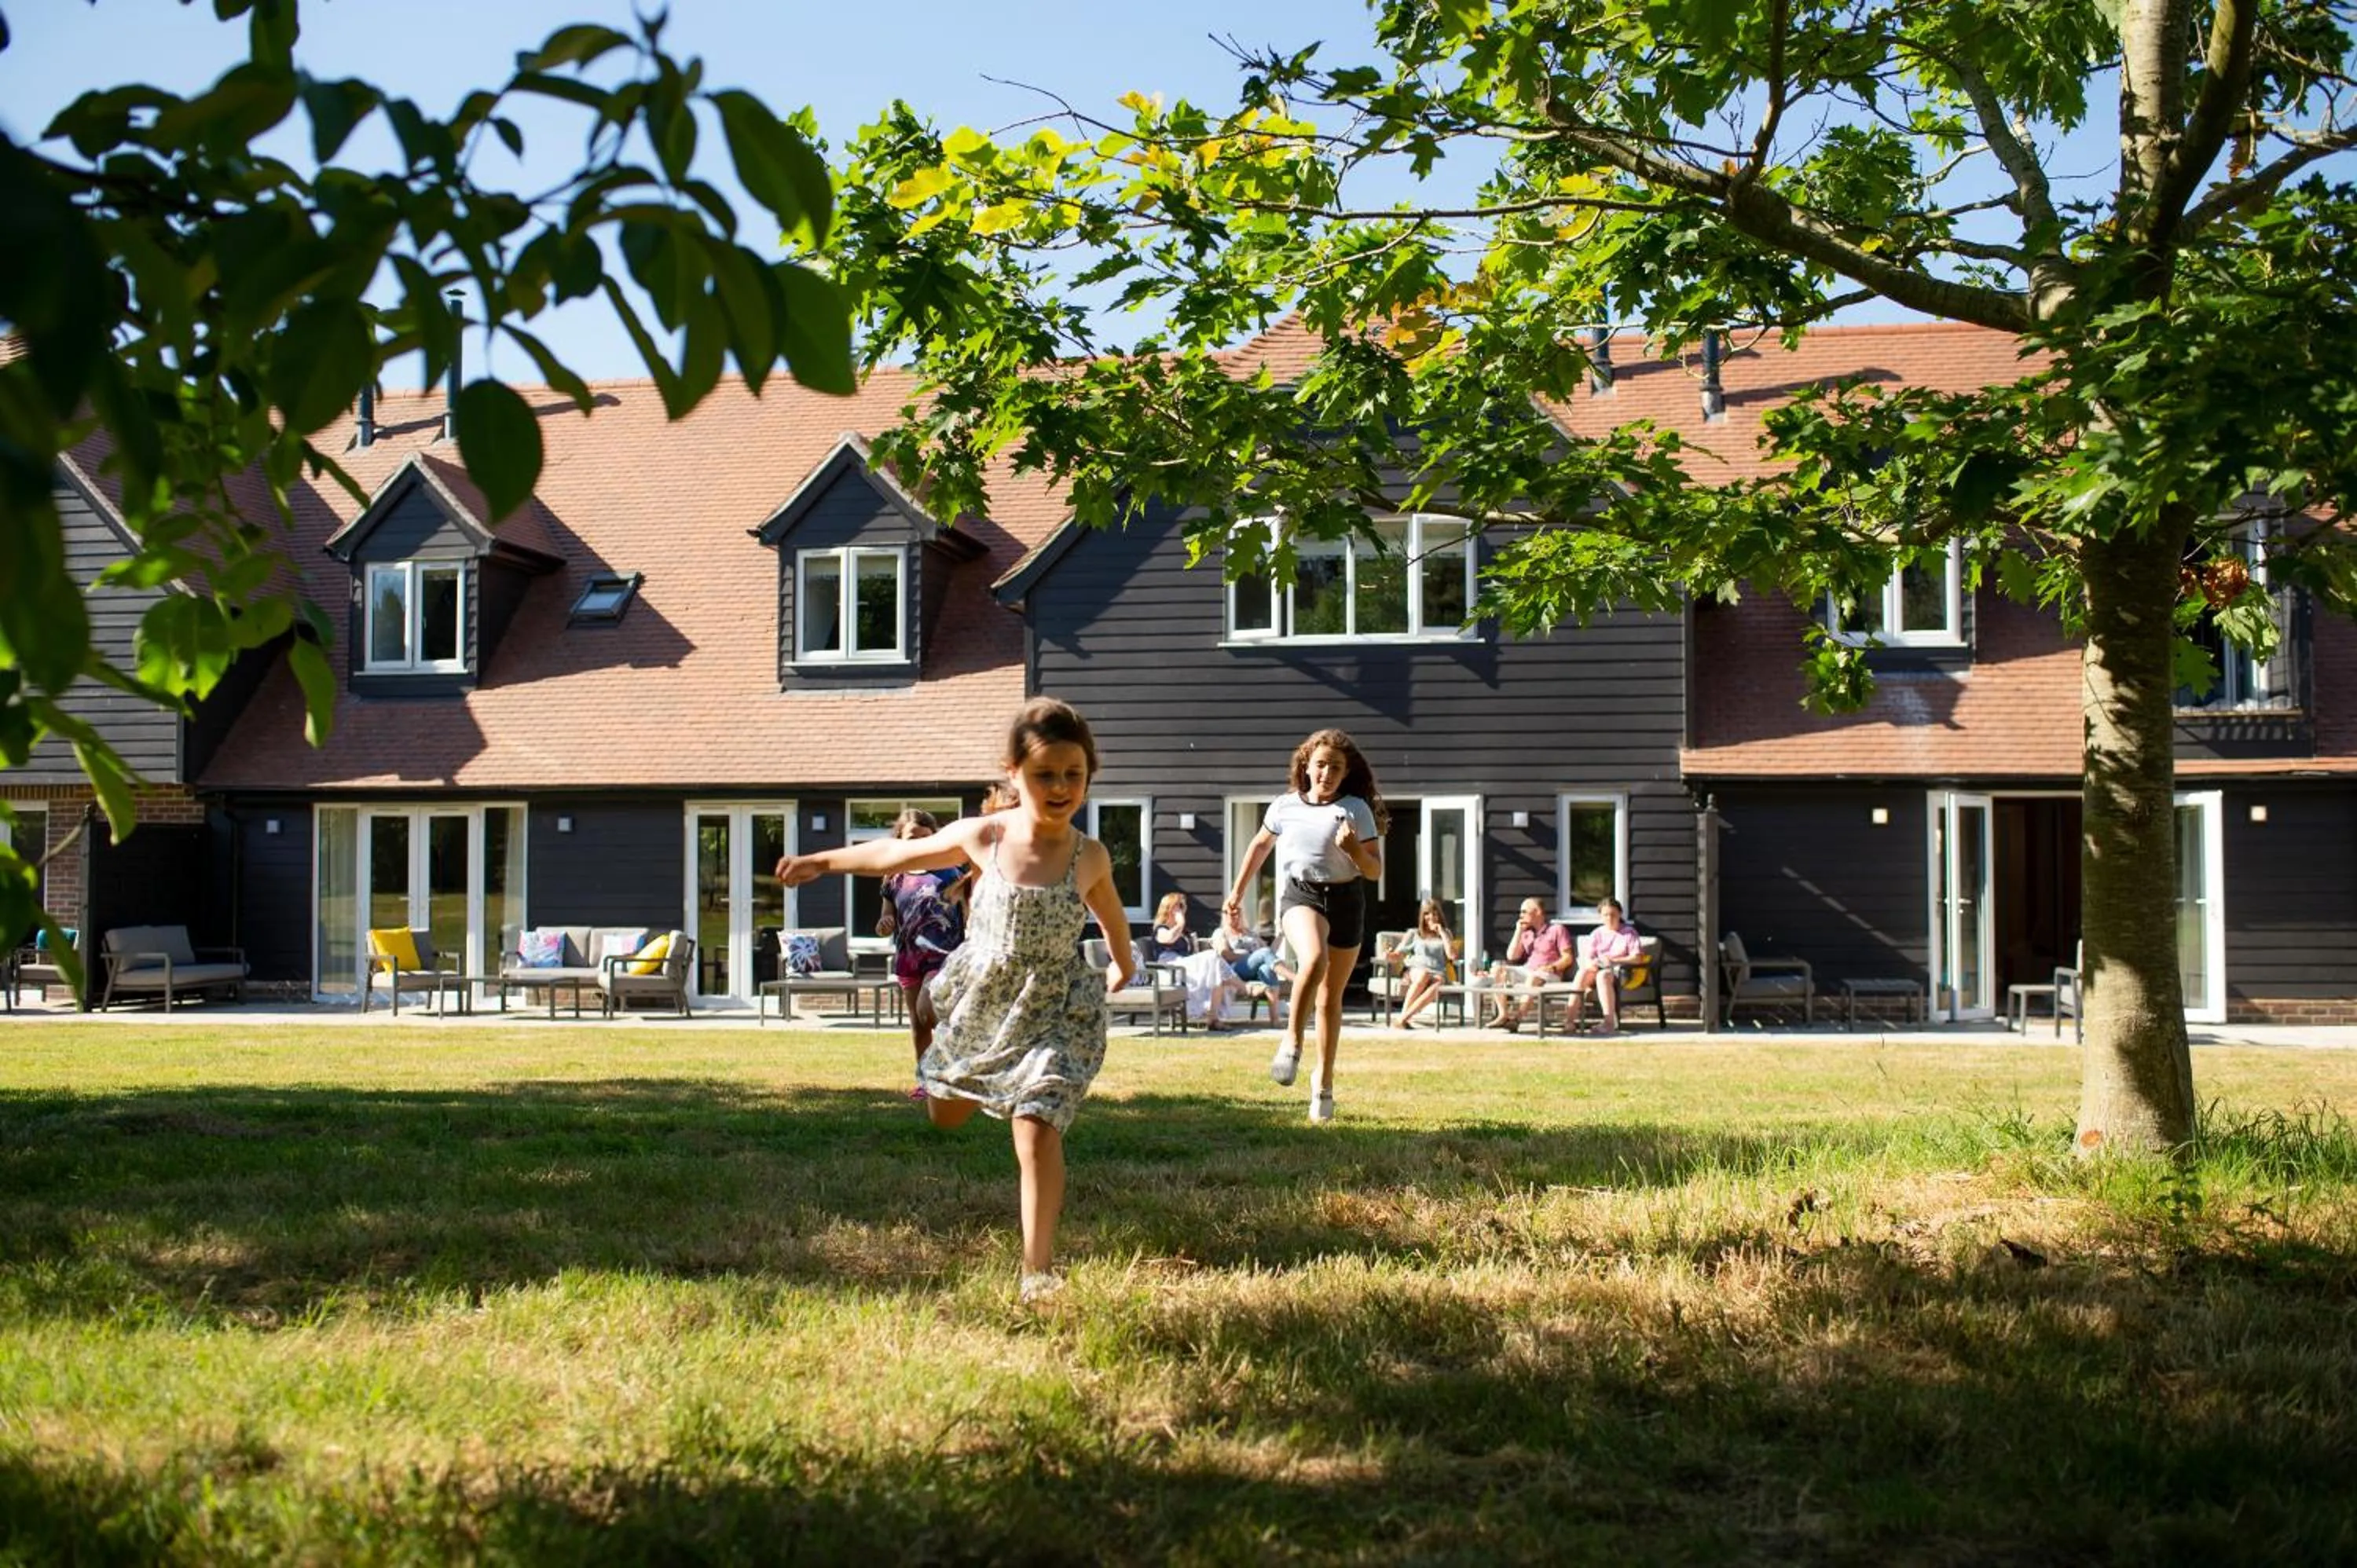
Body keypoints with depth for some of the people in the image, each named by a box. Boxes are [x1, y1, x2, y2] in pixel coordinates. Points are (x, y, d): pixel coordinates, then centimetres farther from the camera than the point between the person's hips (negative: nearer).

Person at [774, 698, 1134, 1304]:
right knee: (945, 1114, 22)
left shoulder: (1090, 858, -11)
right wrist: (825, 861, 14)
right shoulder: (981, 837, -12)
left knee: (1036, 1134, -17)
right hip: (978, 1004, 3)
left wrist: (1123, 963, 31)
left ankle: (1038, 1268, -11)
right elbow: (898, 855, 5)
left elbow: (1109, 909, 13)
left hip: (1053, 1015, -3)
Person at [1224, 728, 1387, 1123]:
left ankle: (1324, 1080, 24)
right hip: (1299, 893, -1)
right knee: (1314, 960, -34)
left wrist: (1354, 850, -22)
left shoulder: (1356, 809, -2)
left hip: (1345, 898, 1)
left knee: (1331, 997, 9)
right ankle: (1291, 1043, -21)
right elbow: (1261, 845, 23)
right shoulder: (1285, 807, 4)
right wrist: (1238, 890, 27)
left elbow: (1375, 871, -2)